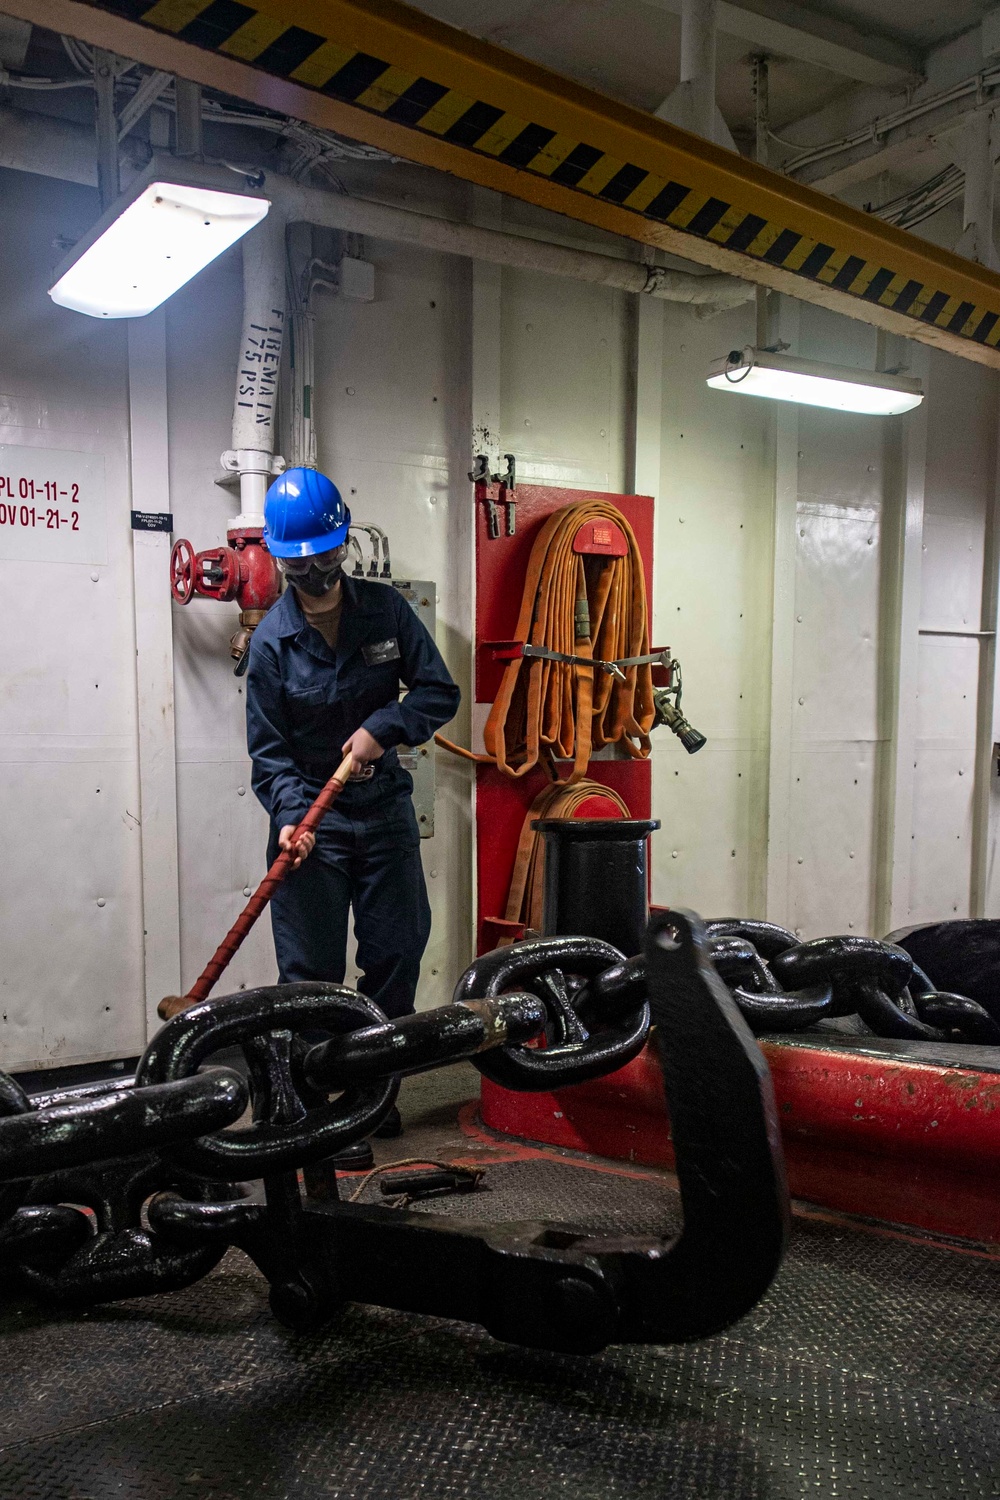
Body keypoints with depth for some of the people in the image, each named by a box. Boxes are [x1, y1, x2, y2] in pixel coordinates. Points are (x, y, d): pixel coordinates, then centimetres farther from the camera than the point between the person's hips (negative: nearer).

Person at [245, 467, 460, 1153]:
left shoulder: (387, 609, -2)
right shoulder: (272, 640, -8)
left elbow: (441, 691, -1)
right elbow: (270, 750, -7)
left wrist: (382, 728, -17)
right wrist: (290, 815, -23)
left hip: (386, 811, 3)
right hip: (312, 819, -3)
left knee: (398, 955, 10)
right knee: (311, 973, 0)